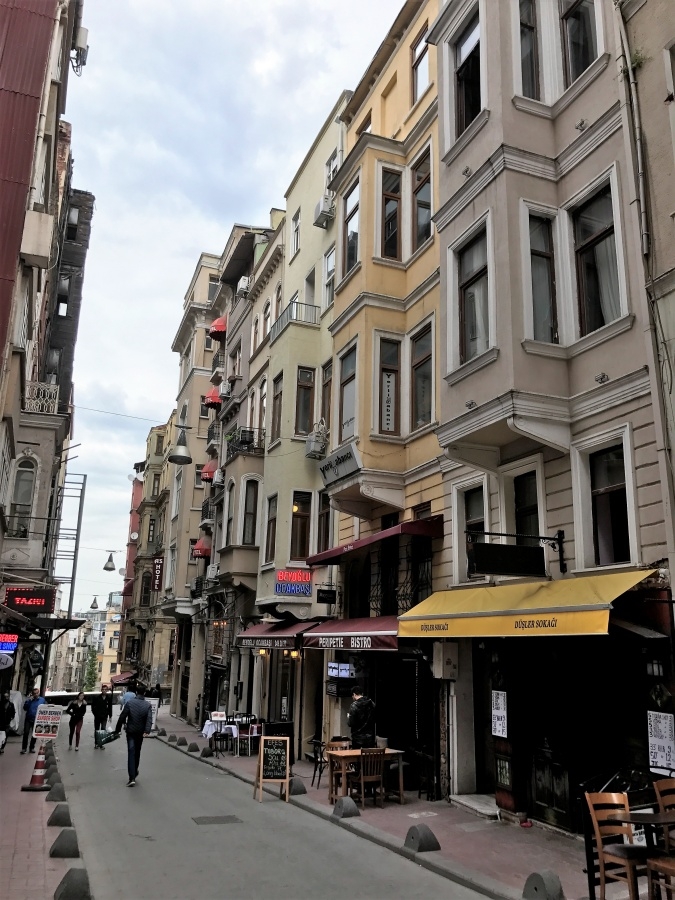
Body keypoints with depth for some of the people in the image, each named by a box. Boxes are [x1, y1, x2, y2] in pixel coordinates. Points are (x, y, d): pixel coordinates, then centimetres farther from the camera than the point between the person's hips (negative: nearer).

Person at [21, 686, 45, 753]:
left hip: (36, 720, 1)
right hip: (28, 719, -1)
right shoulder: (29, 699, 0)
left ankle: (32, 747, 19)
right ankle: (23, 748, -2)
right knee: (26, 733, -8)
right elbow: (25, 708, -8)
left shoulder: (42, 700, 2)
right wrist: (28, 701, -18)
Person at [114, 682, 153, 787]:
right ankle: (134, 773, 35)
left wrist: (117, 730, 0)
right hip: (140, 733, 2)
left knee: (131, 754, -3)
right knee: (137, 753, 20)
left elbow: (122, 717, -9)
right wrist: (147, 731, -24)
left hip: (130, 732, -2)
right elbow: (149, 720, -16)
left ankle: (132, 778, -13)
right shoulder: (148, 705, -3)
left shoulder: (129, 703, -8)